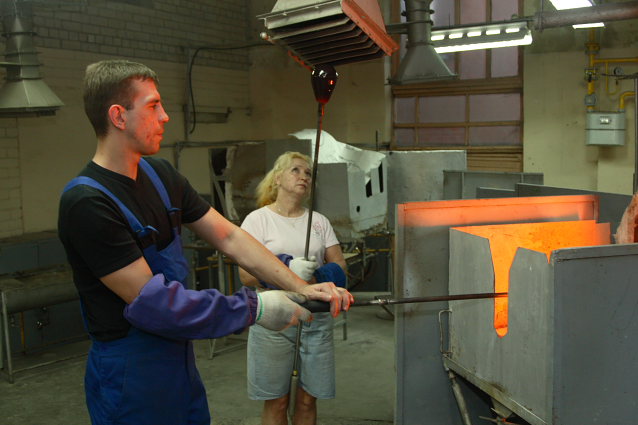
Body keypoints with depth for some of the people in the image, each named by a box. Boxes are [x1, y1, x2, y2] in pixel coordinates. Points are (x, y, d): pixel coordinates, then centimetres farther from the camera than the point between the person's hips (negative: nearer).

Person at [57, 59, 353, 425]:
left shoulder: (160, 174, 4)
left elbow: (229, 237, 1)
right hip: (129, 374, -7)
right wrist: (254, 309, -19)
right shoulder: (87, 202, -21)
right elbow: (148, 300, -23)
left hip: (181, 358, 7)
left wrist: (301, 288, -8)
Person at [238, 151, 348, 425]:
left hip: (316, 318, 4)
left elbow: (339, 266, 6)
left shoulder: (319, 221, 10)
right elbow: (247, 275, -10)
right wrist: (288, 269, -24)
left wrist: (312, 275, -15)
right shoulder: (258, 219, -3)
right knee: (277, 401, 7)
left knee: (308, 399, 11)